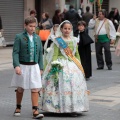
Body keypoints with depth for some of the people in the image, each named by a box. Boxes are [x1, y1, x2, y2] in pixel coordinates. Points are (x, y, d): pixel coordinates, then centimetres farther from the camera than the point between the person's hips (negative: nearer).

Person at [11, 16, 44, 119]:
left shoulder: (37, 38, 6)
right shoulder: (19, 37, -6)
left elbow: (40, 53, 10)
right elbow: (15, 52, -10)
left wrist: (41, 68, 8)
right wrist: (16, 66, -21)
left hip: (34, 66, 2)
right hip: (23, 66, -2)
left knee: (35, 88, -5)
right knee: (20, 88, 13)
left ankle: (35, 111, -5)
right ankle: (18, 108, 31)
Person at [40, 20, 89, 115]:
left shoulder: (74, 41, 13)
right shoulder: (58, 41, 0)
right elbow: (55, 55, -4)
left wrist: (79, 65, 13)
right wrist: (54, 66, -13)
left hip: (73, 65, 4)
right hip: (61, 65, -4)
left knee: (76, 84, -2)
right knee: (62, 85, -10)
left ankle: (73, 108, 4)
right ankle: (60, 107, -4)